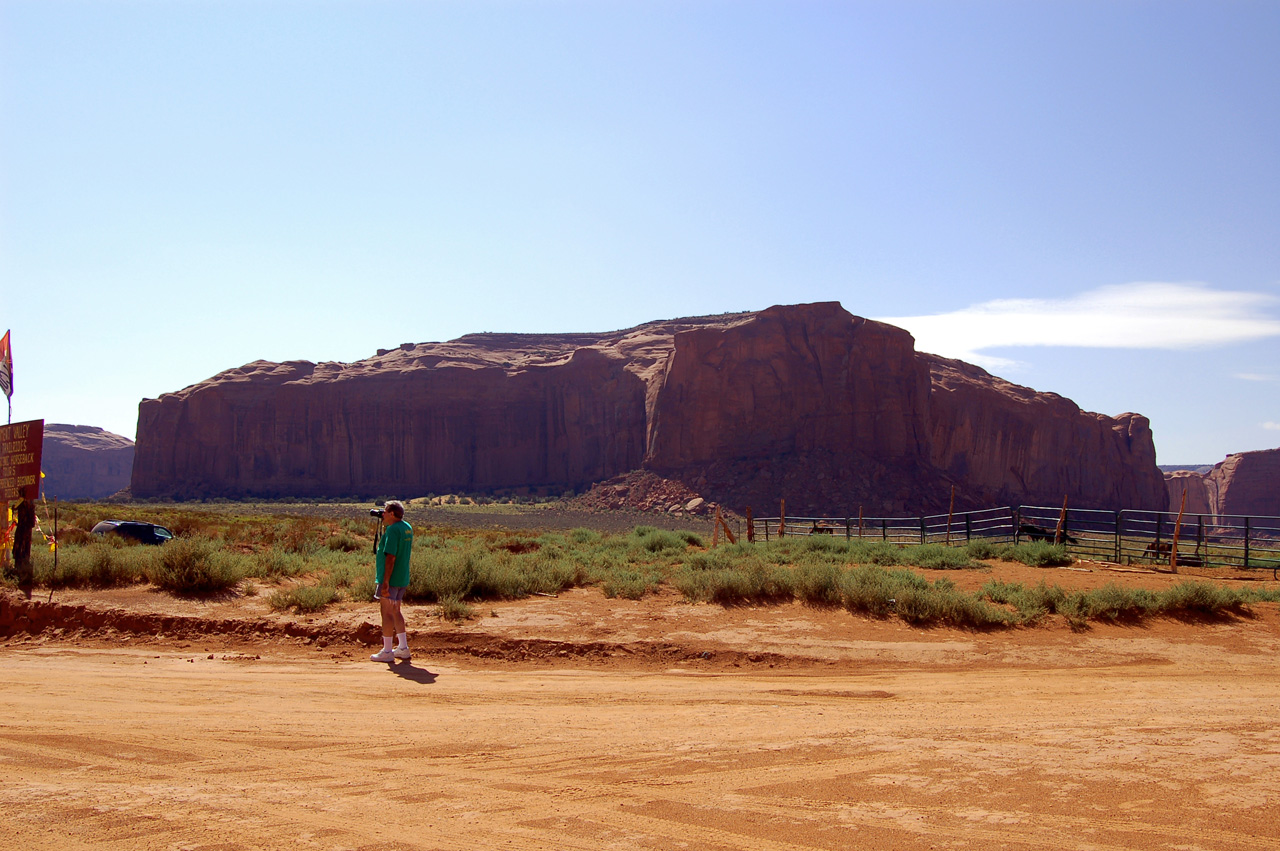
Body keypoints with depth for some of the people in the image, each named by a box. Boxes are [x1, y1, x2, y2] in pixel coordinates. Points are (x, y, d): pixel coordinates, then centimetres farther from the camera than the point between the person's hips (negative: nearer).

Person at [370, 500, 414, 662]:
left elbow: (391, 556, -23)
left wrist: (385, 581, -23)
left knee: (387, 613, -2)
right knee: (395, 611, 18)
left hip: (390, 579, -9)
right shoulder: (408, 528, 10)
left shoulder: (392, 529, -17)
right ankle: (403, 648, 22)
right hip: (403, 579, 9)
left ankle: (387, 652, 2)